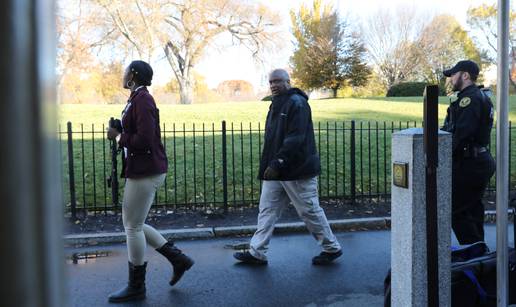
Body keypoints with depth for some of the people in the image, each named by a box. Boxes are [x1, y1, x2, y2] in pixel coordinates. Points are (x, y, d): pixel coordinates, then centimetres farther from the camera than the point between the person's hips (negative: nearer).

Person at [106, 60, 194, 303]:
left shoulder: (142, 100, -16)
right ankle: (178, 259, 22)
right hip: (140, 170, 10)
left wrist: (118, 136, -10)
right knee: (133, 224, 16)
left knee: (133, 227, 0)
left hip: (145, 171, -10)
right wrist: (120, 135, 5)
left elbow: (144, 140, -24)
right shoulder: (137, 99, 14)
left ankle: (136, 287, 16)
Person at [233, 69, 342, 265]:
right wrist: (268, 166, 15)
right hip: (276, 171, 9)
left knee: (309, 211, 2)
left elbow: (295, 139, -22)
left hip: (298, 170, -9)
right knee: (267, 210, 8)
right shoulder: (276, 105, 16)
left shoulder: (297, 103, -13)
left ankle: (331, 248, 20)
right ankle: (256, 252, 15)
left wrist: (277, 164, -26)